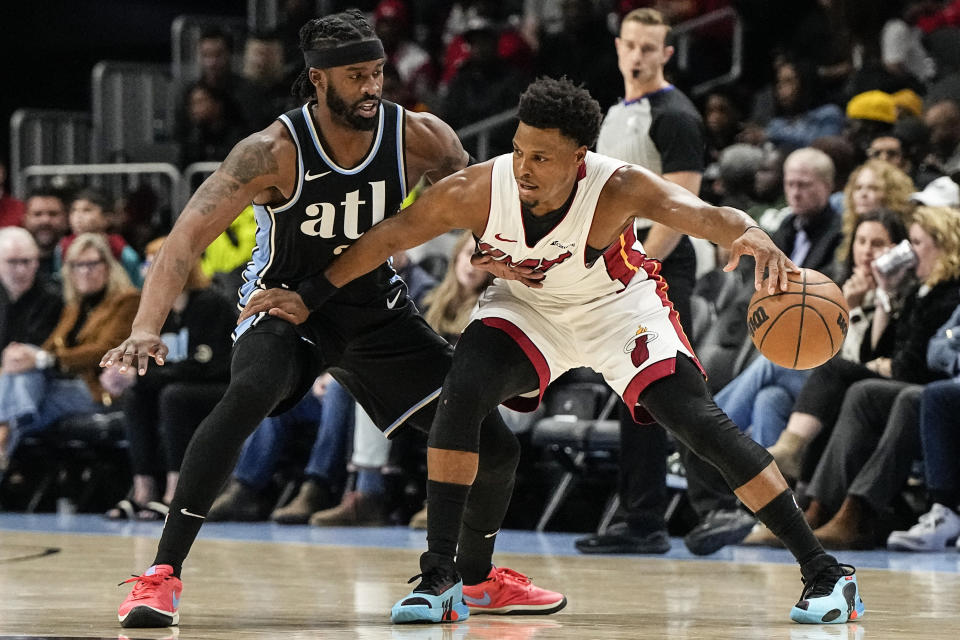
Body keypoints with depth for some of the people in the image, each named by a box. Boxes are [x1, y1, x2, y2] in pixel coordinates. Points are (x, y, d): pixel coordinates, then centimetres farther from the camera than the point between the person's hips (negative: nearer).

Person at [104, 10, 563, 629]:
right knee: (249, 394, -38)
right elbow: (188, 236, -28)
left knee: (494, 444, 0)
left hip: (377, 308, 4)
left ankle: (479, 575, 32)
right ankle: (163, 576, -33)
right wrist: (147, 328, -43)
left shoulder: (419, 138, -15)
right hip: (286, 302, -4)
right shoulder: (275, 152, -25)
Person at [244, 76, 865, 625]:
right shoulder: (480, 188, -28)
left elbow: (705, 215, -51)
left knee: (699, 422, -16)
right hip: (527, 307, 2)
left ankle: (825, 571, -8)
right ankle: (440, 576, -12)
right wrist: (309, 300, -8)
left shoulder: (618, 188, -35)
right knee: (461, 394, -24)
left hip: (618, 308, -2)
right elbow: (390, 236, -12)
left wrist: (751, 235, -74)